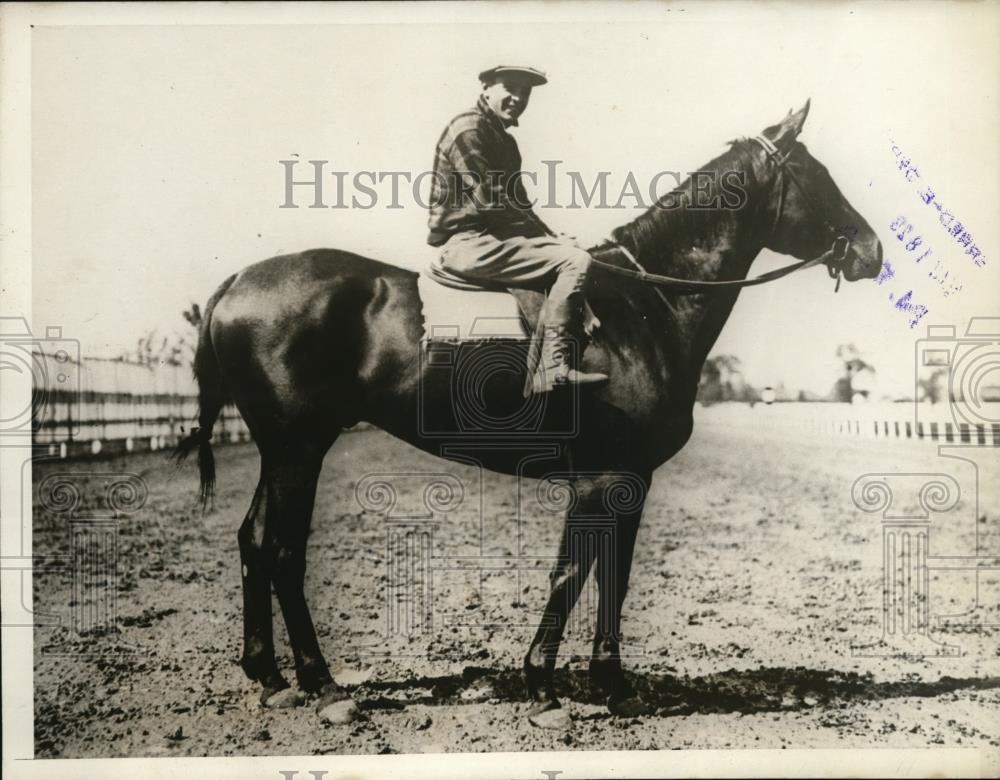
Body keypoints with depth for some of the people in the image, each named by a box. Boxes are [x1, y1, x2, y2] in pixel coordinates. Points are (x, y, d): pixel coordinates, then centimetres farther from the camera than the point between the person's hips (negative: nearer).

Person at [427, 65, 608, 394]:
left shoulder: (505, 141, 22)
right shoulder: (468, 129, -8)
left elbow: (517, 204, 23)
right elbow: (491, 202, -16)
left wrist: (551, 238, 5)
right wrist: (548, 238, -11)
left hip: (489, 240, 10)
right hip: (468, 242, -10)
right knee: (575, 261, -20)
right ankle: (552, 369, -24)